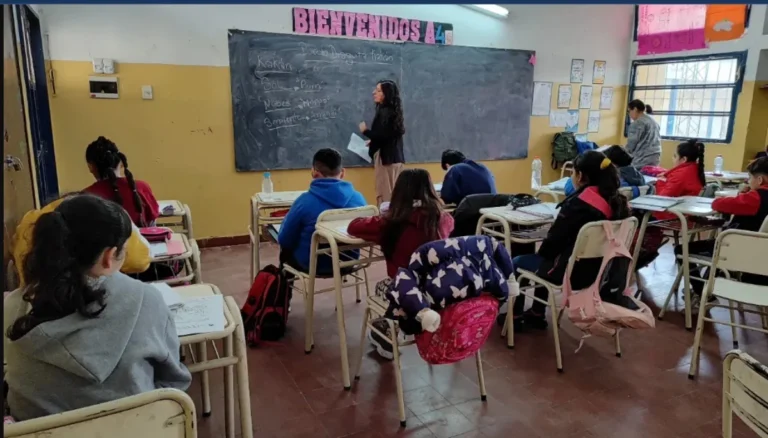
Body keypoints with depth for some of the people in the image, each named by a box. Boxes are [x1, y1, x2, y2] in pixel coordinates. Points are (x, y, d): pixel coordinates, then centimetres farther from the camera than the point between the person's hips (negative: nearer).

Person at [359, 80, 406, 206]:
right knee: (392, 193, 12)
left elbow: (383, 135, -22)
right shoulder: (391, 111, 15)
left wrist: (365, 131, -7)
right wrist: (373, 142, 16)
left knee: (385, 194, -6)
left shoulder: (385, 112, -13)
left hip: (386, 157, -10)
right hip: (394, 157, 10)